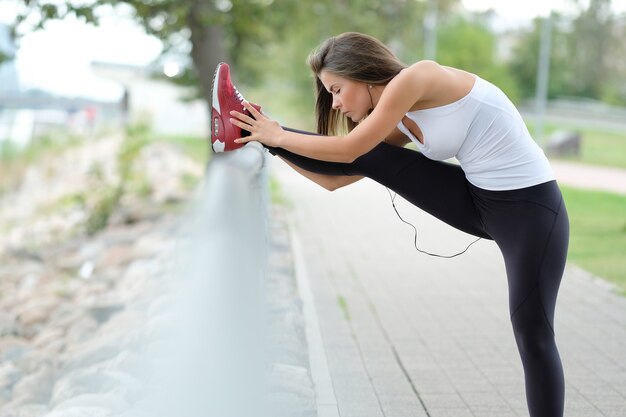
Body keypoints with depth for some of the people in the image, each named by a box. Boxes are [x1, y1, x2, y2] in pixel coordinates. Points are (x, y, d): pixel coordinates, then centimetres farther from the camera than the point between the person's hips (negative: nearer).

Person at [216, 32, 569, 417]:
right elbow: (335, 179, 12)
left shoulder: (416, 77, -18)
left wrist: (277, 135, -5)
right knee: (370, 158, -1)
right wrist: (270, 140, 11)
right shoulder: (403, 123, 6)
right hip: (480, 201, 7)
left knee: (532, 332, -3)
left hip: (530, 207, -7)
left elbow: (347, 150, -17)